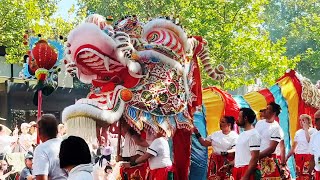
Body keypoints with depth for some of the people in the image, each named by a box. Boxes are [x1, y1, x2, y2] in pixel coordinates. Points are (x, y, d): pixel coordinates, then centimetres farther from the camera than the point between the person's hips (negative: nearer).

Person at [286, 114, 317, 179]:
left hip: (308, 155, -5)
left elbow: (309, 141, -20)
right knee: (299, 176, 5)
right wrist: (287, 157, 15)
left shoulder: (313, 131, -2)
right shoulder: (298, 132, 13)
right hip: (298, 156, 5)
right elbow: (293, 146, 18)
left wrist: (306, 129, -14)